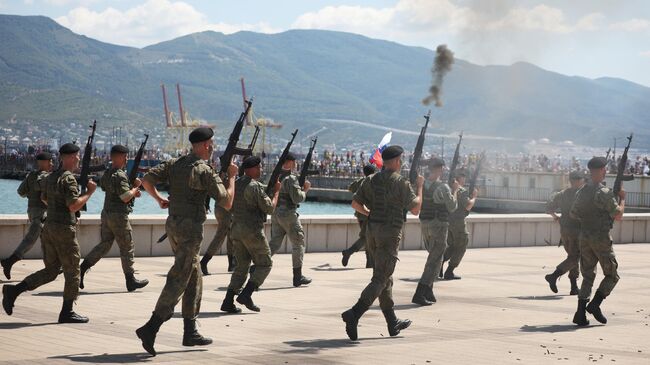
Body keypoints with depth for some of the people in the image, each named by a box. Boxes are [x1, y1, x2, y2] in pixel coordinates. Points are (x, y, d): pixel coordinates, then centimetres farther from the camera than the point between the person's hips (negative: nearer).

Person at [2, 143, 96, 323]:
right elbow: (74, 206, -22)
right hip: (64, 229, -8)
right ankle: (67, 312, 9)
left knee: (50, 271, 13)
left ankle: (14, 290, 0)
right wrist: (89, 192, -12)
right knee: (72, 272, 4)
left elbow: (44, 199, 26)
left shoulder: (51, 177, 12)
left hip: (49, 227, 8)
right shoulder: (68, 179, -16)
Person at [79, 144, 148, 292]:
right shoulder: (120, 176, -18)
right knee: (127, 248, 3)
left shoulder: (106, 174, 12)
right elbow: (126, 197, -21)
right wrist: (136, 186, -6)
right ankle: (131, 281, 10)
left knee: (104, 245, 13)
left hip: (106, 213, 8)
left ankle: (82, 268, 1)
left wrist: (132, 192, 14)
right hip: (118, 216, -8)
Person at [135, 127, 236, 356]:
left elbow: (146, 179, 4)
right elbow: (226, 203, -9)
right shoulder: (204, 171, -12)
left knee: (194, 279, 16)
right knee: (178, 281, -9)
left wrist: (158, 198, 17)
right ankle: (150, 328, -19)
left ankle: (190, 332, 19)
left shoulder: (174, 164, 9)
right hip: (191, 228, -8)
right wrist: (232, 176, 4)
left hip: (173, 225, 8)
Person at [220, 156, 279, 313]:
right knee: (264, 264, 5)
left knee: (242, 266, 13)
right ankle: (246, 295, -9)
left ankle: (228, 301, 3)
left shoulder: (236, 184, 10)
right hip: (253, 231, -8)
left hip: (236, 230, 8)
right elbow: (269, 209, -13)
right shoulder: (255, 186, -14)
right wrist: (276, 192, 1)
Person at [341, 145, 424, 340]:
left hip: (372, 230, 7)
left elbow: (355, 203, 10)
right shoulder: (401, 182, -9)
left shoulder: (371, 180, 9)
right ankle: (354, 314, -24)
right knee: (380, 280, -8)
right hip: (390, 233, -7)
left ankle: (393, 323, 23)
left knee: (386, 278, 16)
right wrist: (420, 186, 7)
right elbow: (415, 209, -6)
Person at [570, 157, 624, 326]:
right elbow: (618, 216, -13)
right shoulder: (604, 193, -15)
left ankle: (580, 313, 2)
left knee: (587, 276, 11)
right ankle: (595, 304, -5)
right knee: (612, 275, 9)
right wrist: (622, 198, 1)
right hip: (601, 238, -6)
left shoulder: (581, 192, 6)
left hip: (584, 237, 6)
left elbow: (573, 214, 16)